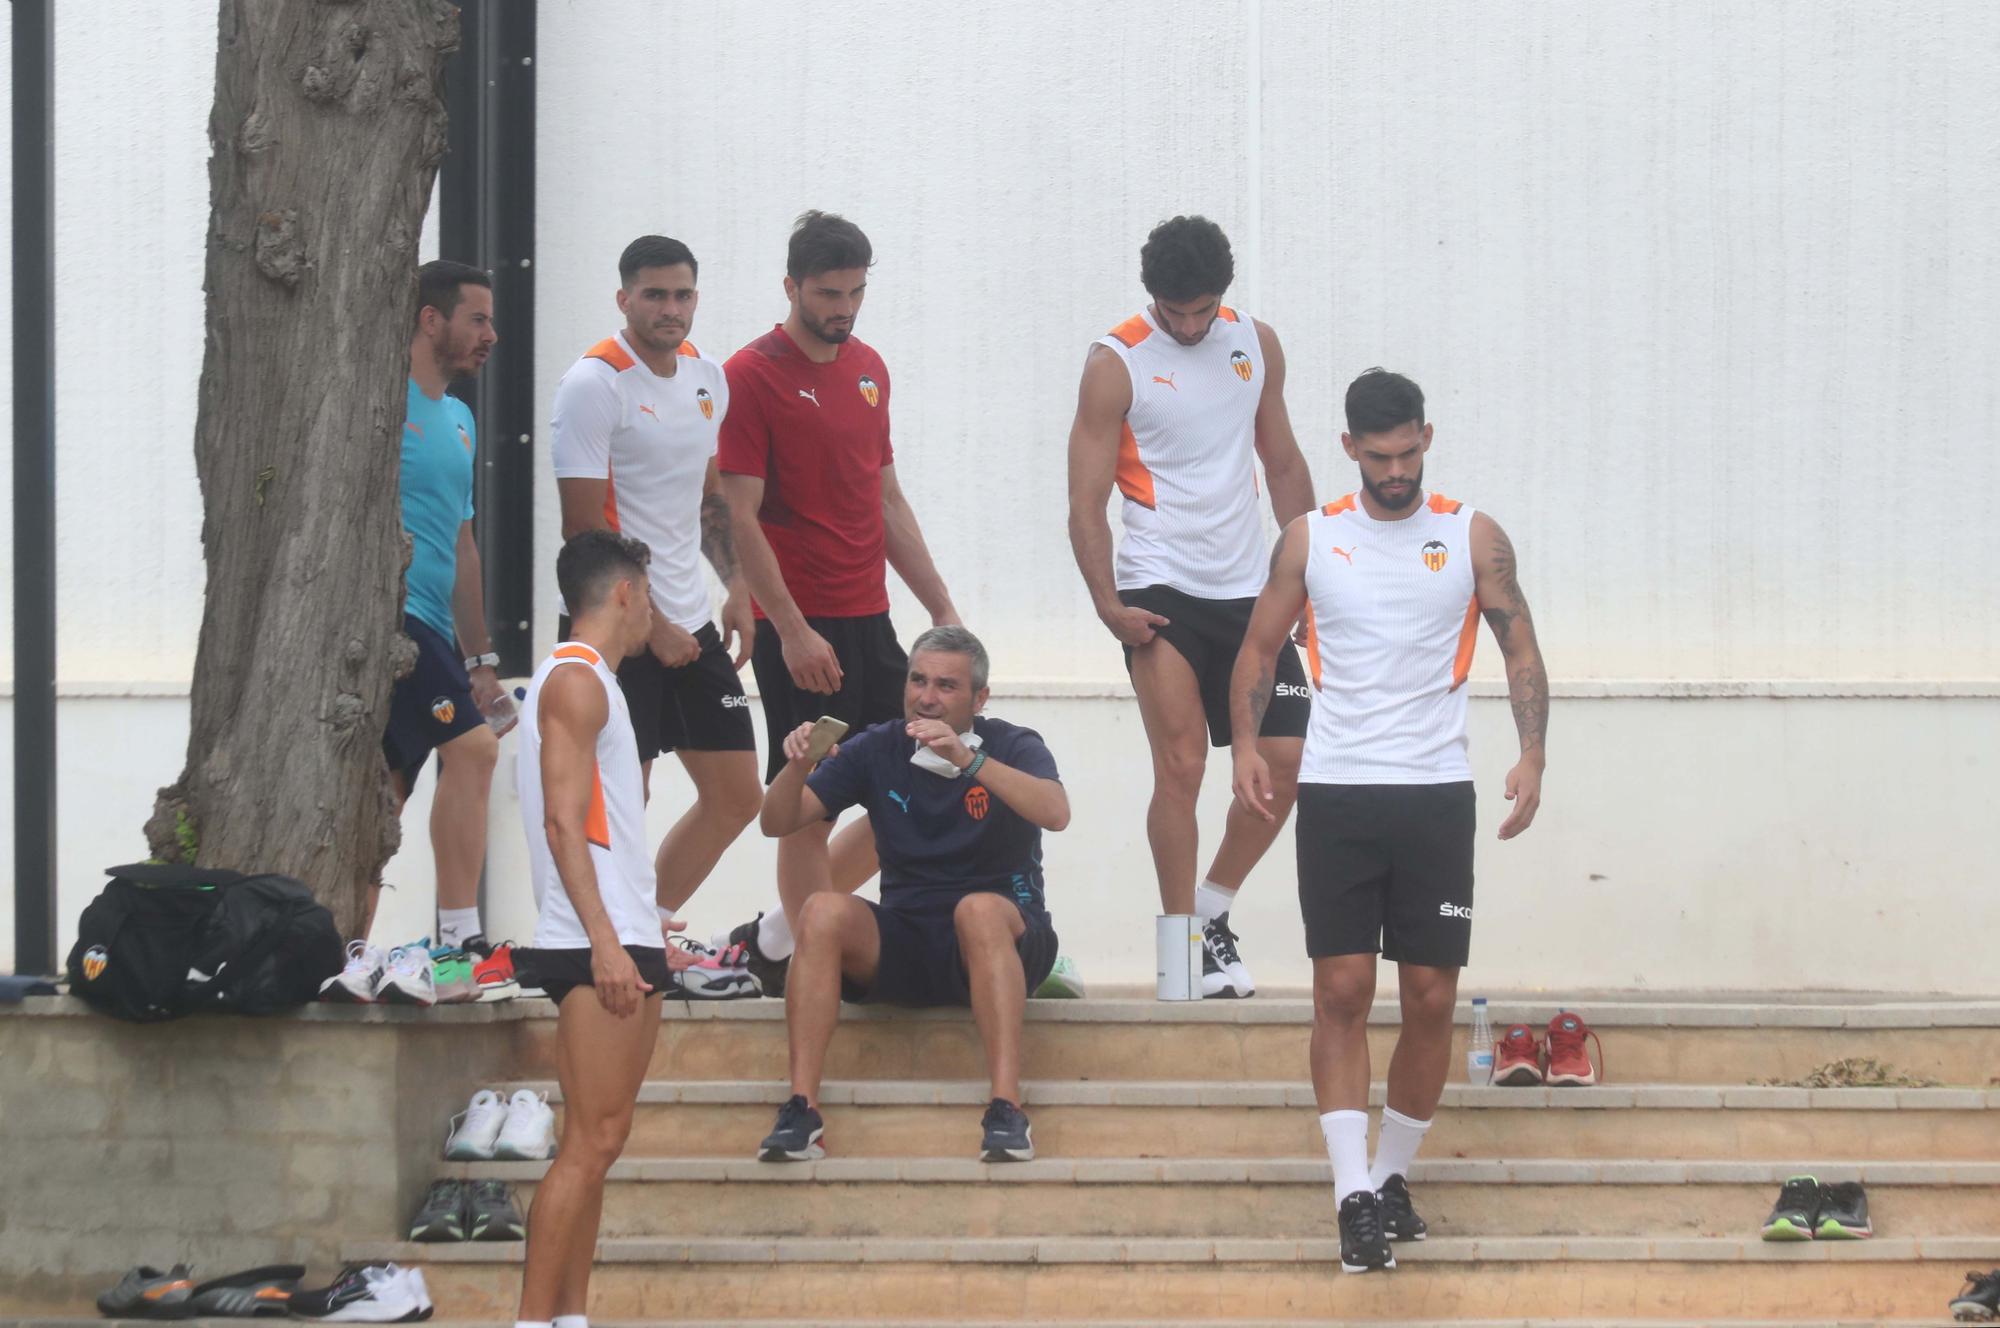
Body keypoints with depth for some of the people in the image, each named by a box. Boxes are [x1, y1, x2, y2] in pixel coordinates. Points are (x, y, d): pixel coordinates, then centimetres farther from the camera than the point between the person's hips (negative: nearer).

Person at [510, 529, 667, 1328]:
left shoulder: (588, 682, 21)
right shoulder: (576, 680, -9)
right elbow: (562, 820, -18)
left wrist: (642, 925, 29)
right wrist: (605, 939, -24)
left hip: (618, 941, 10)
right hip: (598, 943, -10)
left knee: (596, 1143, 8)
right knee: (590, 1143, -13)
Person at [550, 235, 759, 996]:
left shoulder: (707, 376, 11)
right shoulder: (595, 383, -12)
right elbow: (584, 528, -15)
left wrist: (736, 586, 9)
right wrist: (650, 626, -15)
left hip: (691, 619, 8)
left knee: (737, 795, 9)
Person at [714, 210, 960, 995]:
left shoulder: (868, 369, 14)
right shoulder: (753, 376, -9)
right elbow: (740, 516, -13)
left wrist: (942, 609, 16)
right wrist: (791, 630, -18)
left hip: (870, 624, 8)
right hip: (802, 630, -8)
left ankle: (776, 938, 19)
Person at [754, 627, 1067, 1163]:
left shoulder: (1011, 747, -1)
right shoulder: (877, 750, 8)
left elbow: (1055, 812, -23)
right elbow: (777, 822, 4)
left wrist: (968, 759, -34)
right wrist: (797, 767, -19)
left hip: (1004, 938, -3)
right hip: (903, 947, 3)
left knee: (979, 909, -36)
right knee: (824, 911, -25)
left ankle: (1007, 1109, -42)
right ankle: (801, 1109, -31)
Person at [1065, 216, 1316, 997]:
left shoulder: (1255, 345, 7)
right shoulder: (1116, 365, -7)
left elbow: (1284, 465, 17)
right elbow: (1086, 502, -8)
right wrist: (1108, 604, -17)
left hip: (1248, 591, 5)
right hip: (1160, 592, -5)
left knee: (1288, 762, 2)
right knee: (1181, 766, -12)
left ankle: (1213, 908, 20)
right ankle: (1186, 947, -5)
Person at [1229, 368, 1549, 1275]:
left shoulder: (1473, 537, 3)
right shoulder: (1310, 539, 5)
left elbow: (1520, 651, 4)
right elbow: (1260, 649, 11)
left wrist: (1531, 757, -10)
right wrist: (1246, 747, -5)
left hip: (1436, 792, 0)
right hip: (1336, 791, 0)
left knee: (1431, 997, 1)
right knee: (1342, 990, -7)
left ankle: (1393, 1174, 17)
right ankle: (1353, 1194, -10)